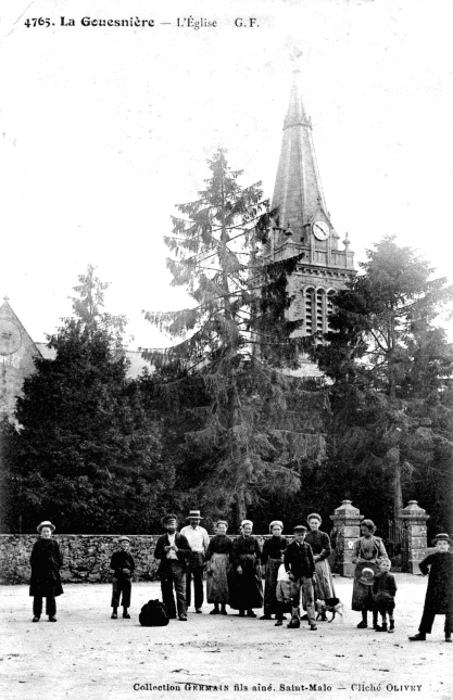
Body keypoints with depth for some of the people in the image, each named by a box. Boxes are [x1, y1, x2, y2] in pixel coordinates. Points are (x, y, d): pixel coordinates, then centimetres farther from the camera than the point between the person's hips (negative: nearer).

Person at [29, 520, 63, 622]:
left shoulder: (54, 544, 5)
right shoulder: (37, 544, 4)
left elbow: (59, 559, 7)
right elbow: (32, 559, 6)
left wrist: (56, 567, -3)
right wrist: (35, 567, -6)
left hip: (51, 573, 0)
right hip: (39, 573, 0)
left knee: (51, 595, 3)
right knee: (38, 595, 0)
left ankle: (52, 614, 10)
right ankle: (36, 614, 7)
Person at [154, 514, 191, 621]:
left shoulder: (182, 538, 10)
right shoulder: (161, 539, 14)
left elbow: (188, 552, 2)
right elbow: (156, 555, 10)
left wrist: (178, 550, -11)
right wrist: (164, 551, -8)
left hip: (179, 566, -2)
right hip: (165, 567, 2)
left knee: (181, 591, -9)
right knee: (167, 592, 2)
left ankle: (182, 613, -10)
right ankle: (170, 613, 10)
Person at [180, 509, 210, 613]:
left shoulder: (202, 531, 11)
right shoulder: (184, 530, 8)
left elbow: (207, 545, 13)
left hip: (198, 557, 1)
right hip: (186, 557, -1)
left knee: (198, 583, 0)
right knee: (185, 582, -4)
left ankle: (198, 606, 5)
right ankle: (185, 605, 2)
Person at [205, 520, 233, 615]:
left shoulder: (229, 540, 4)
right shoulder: (214, 539, 5)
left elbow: (231, 554, 4)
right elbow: (209, 552, 5)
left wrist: (231, 565, -3)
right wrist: (206, 560, -5)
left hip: (225, 562, -1)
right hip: (214, 562, 1)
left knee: (224, 584, 0)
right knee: (214, 584, -1)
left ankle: (223, 608, 7)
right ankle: (216, 607, 6)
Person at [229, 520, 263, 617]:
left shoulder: (254, 540, 7)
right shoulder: (237, 540, 0)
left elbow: (259, 554, 8)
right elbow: (234, 554, -5)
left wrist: (258, 564, -5)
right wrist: (238, 565, -14)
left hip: (252, 567, 2)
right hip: (240, 567, -2)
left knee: (252, 588, 0)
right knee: (240, 588, -4)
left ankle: (250, 609, 8)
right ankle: (241, 609, 4)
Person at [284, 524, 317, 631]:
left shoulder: (307, 546, 6)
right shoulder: (290, 547, 4)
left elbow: (312, 561, 8)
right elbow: (286, 561, 6)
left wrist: (313, 574, 2)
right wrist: (289, 572, -3)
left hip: (307, 575, 0)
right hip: (295, 575, 1)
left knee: (309, 599, -5)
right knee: (295, 599, 7)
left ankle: (312, 622, -6)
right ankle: (295, 621, 16)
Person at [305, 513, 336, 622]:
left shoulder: (323, 536, 3)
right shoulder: (305, 536, 10)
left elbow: (328, 551, -1)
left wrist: (318, 557, -11)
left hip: (321, 563, -2)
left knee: (323, 586, -8)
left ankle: (323, 613, -5)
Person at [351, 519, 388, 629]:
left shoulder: (377, 541, 7)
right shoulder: (359, 541, 9)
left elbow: (384, 556, 6)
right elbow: (354, 557, 10)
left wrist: (374, 561, -8)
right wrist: (360, 561, -8)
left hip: (375, 569, -1)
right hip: (361, 570, 1)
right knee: (361, 595, -4)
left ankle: (375, 621, 3)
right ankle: (364, 620, 5)